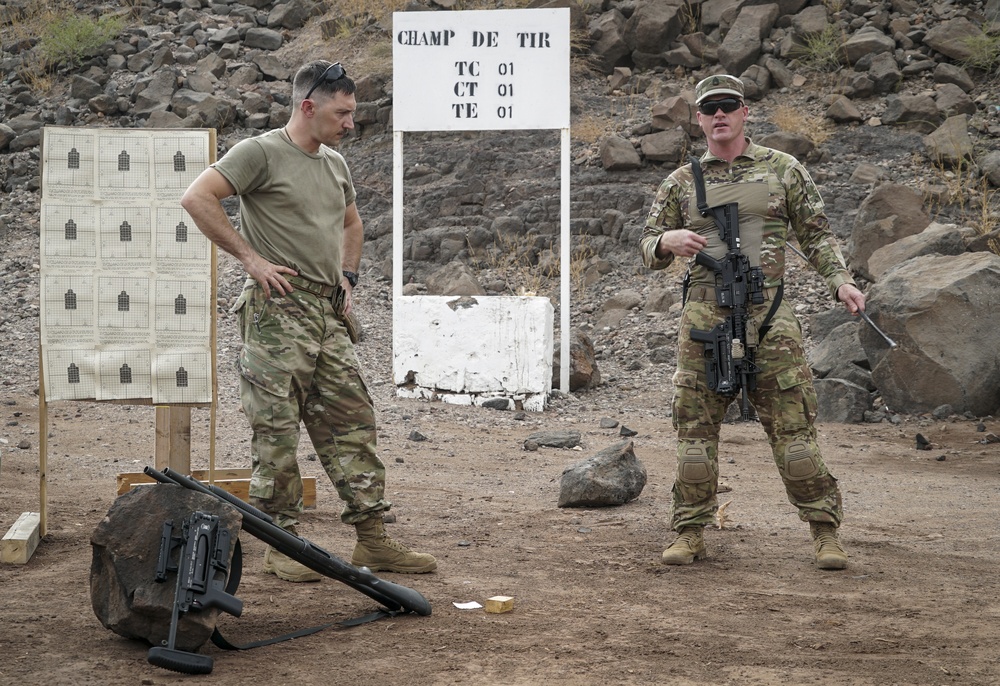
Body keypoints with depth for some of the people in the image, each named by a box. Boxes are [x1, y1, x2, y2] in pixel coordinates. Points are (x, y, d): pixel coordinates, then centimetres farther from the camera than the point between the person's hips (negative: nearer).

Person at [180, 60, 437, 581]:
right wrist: (249, 257, -16)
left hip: (327, 311, 8)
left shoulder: (334, 163, 17)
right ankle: (281, 545, 2)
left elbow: (350, 222, 36)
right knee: (276, 430, -4)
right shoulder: (261, 153, -7)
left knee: (351, 422, 6)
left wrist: (348, 274, 21)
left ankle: (372, 541, 9)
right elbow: (197, 198, -18)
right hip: (278, 309, -8)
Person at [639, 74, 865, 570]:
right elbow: (646, 248, 14)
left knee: (792, 427, -3)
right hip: (703, 318, 2)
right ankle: (690, 533, 9)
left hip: (768, 317, -1)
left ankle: (825, 531, 2)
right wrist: (668, 241, -9)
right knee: (695, 428, 1)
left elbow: (816, 235, 11)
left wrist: (841, 281, -4)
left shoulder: (782, 170, 9)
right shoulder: (681, 183, 11)